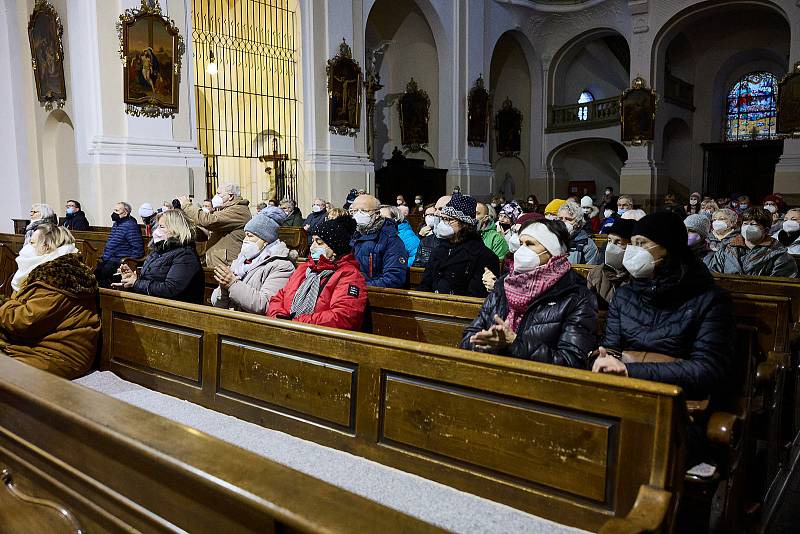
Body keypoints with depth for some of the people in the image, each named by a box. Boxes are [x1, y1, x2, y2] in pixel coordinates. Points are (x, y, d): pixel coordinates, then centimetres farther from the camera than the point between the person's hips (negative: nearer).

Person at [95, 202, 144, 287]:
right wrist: (104, 256, 20)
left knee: (105, 270, -29)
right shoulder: (116, 224, 18)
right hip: (108, 259, 9)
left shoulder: (130, 226, -12)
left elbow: (138, 248, -18)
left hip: (120, 260, -9)